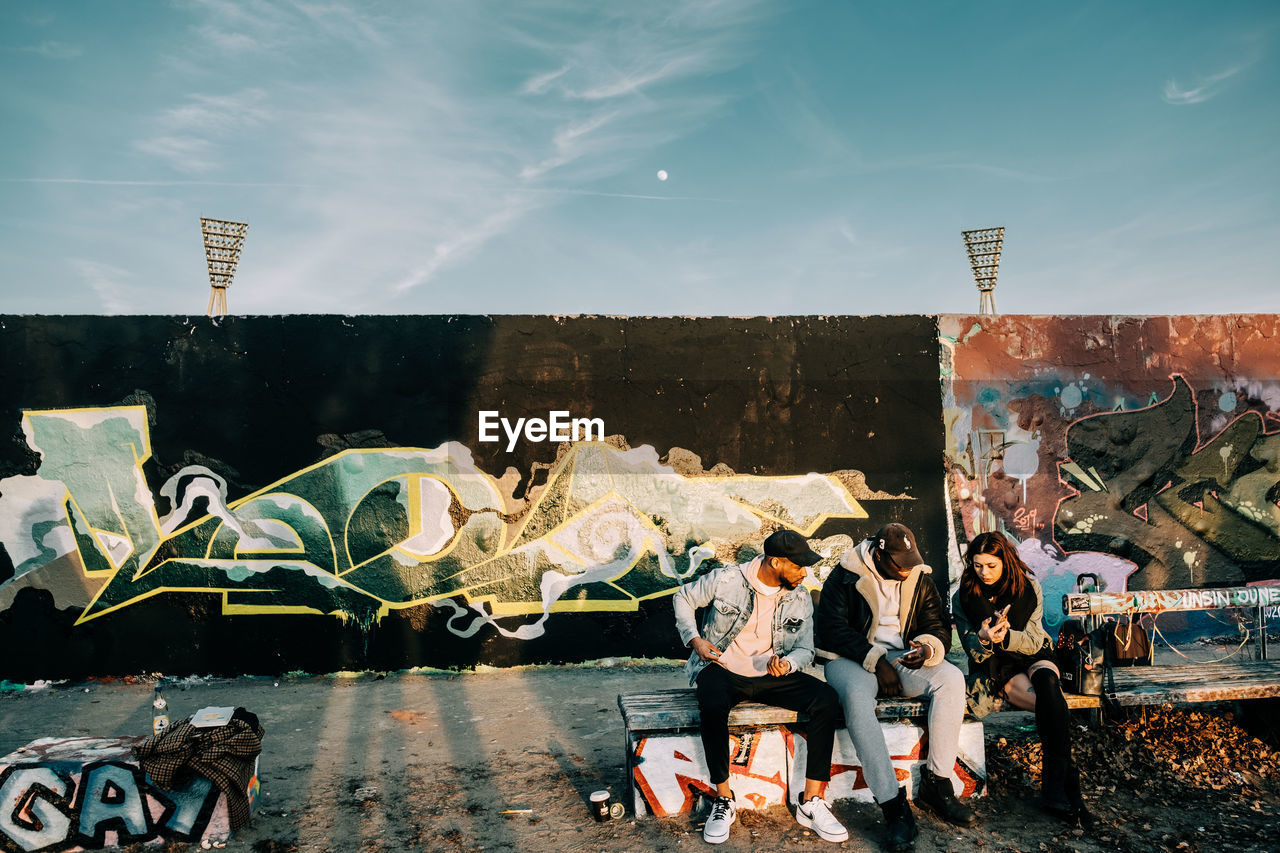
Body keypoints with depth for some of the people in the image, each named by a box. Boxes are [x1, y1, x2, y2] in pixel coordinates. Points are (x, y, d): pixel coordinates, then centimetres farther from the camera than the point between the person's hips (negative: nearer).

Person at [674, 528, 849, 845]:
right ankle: (723, 802, -20)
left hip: (771, 675, 3)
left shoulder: (800, 597, 1)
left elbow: (805, 649, 6)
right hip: (722, 670, -3)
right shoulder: (726, 580, -10)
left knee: (827, 700, -22)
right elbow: (683, 597, 5)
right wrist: (694, 639, -9)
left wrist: (787, 663, -18)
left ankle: (811, 804, -16)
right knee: (713, 707, -39)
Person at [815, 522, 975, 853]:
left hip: (902, 656, 5)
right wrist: (875, 661, -19)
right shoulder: (844, 577, -8)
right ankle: (893, 806, -35)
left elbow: (939, 626, 8)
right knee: (857, 695, -38)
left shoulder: (919, 578, 7)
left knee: (952, 678, -23)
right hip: (852, 658, -4)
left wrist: (928, 648, -16)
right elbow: (832, 628, -14)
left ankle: (936, 782, -15)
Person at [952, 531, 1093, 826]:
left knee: (1047, 680, -36)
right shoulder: (963, 598, -3)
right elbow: (973, 652, -5)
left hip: (1032, 657, 2)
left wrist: (1005, 636, -27)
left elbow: (1033, 641, -5)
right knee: (1054, 704, -30)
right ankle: (1067, 784, -24)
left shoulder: (1029, 588, -1)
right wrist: (983, 639, -30)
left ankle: (1055, 786, -32)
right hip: (995, 667, -1)